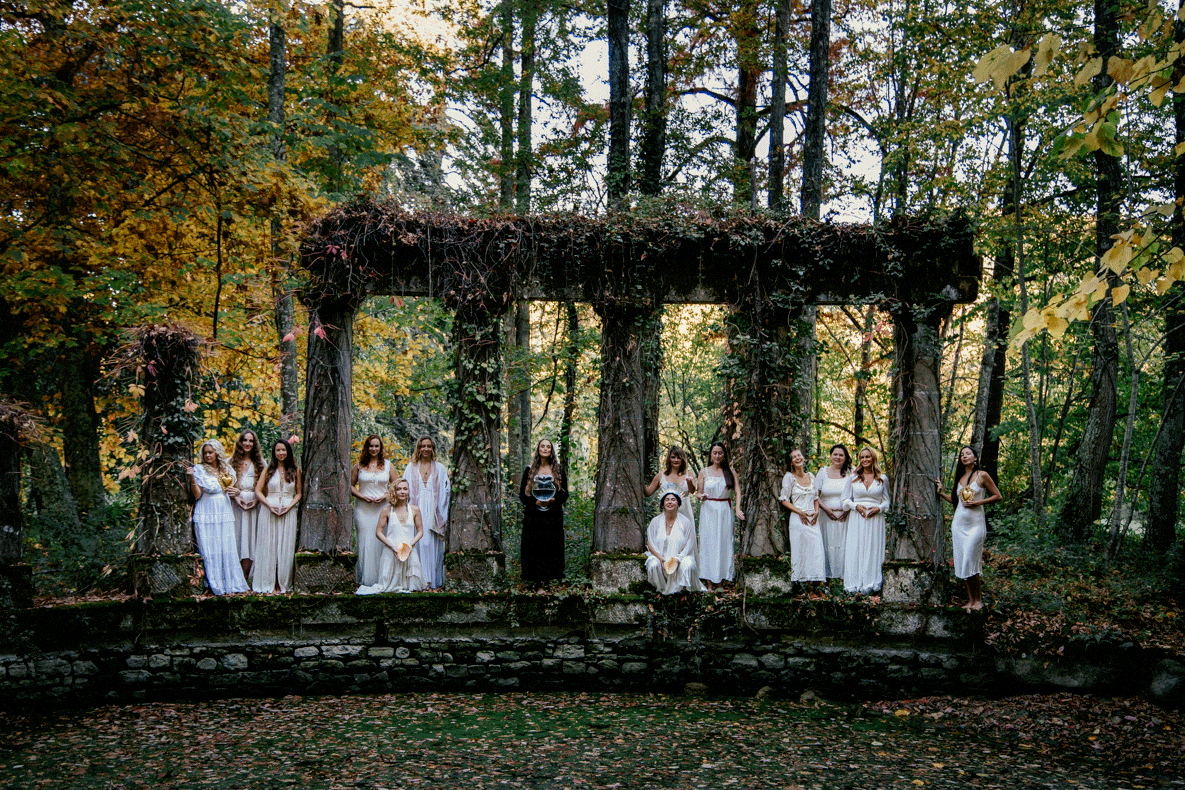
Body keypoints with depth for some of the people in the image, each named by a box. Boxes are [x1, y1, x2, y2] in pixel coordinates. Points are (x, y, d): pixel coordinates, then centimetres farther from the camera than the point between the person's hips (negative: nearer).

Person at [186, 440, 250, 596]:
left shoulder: (227, 470, 11)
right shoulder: (199, 470, -2)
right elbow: (197, 495, -9)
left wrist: (236, 492, 1)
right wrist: (192, 478, -21)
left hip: (225, 514, 4)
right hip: (206, 516, -4)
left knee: (227, 549, 4)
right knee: (209, 550, -4)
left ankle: (230, 583, 11)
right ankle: (213, 585, 1)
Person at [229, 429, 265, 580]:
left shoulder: (259, 462, 11)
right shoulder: (231, 461, 9)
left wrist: (257, 500, -7)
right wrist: (235, 498, -10)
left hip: (254, 504, 1)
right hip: (236, 503, -1)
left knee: (250, 533, -3)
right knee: (237, 533, -4)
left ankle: (245, 576, -1)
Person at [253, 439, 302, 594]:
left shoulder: (295, 471, 9)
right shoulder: (268, 470, 7)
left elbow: (298, 493, 10)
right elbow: (258, 491, 4)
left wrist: (289, 506, -7)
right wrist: (269, 505, -10)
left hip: (288, 511, 1)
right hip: (269, 511, 0)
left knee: (286, 547, 1)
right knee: (268, 546, -1)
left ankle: (283, 584, 6)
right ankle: (269, 584, 3)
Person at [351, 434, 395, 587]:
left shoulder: (388, 465, 8)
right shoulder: (359, 465, 6)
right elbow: (351, 485, 9)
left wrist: (385, 496, -7)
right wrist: (362, 496, -7)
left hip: (382, 508, 1)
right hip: (363, 509, 0)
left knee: (380, 540, -2)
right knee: (365, 541, -3)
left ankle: (379, 578, 5)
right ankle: (365, 579, 3)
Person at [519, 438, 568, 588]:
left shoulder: (558, 469, 10)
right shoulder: (530, 470, 8)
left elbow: (565, 493, 8)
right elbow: (522, 494, 6)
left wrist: (553, 500, -12)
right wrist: (535, 502, -12)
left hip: (553, 516, 0)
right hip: (534, 516, 0)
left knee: (552, 547, -4)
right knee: (535, 547, -4)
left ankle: (550, 576, 5)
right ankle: (539, 584, -2)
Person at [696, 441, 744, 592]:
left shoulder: (730, 472, 7)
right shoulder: (704, 472, 6)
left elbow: (737, 490, -2)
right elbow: (699, 493, 8)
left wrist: (738, 508, -17)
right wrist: (701, 496, -16)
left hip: (725, 510, 1)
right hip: (709, 510, -1)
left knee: (724, 542, 1)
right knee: (709, 542, -3)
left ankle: (723, 576, 9)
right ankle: (709, 581, -2)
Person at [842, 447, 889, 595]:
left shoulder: (882, 479, 8)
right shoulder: (853, 478, 9)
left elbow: (886, 501, 10)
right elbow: (846, 499, 10)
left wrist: (878, 508, -10)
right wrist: (856, 506, -9)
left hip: (875, 518, 0)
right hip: (857, 518, 0)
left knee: (873, 550, -2)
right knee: (855, 550, -3)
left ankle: (871, 583, 5)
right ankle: (855, 584, 3)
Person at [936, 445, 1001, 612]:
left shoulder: (982, 475, -2)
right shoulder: (959, 478, 14)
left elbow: (997, 496, -2)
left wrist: (978, 502, -11)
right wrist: (942, 492, 12)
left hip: (975, 523, -6)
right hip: (958, 523, 6)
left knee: (971, 563, -9)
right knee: (962, 564, 4)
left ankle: (978, 599, 5)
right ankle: (970, 600, 12)